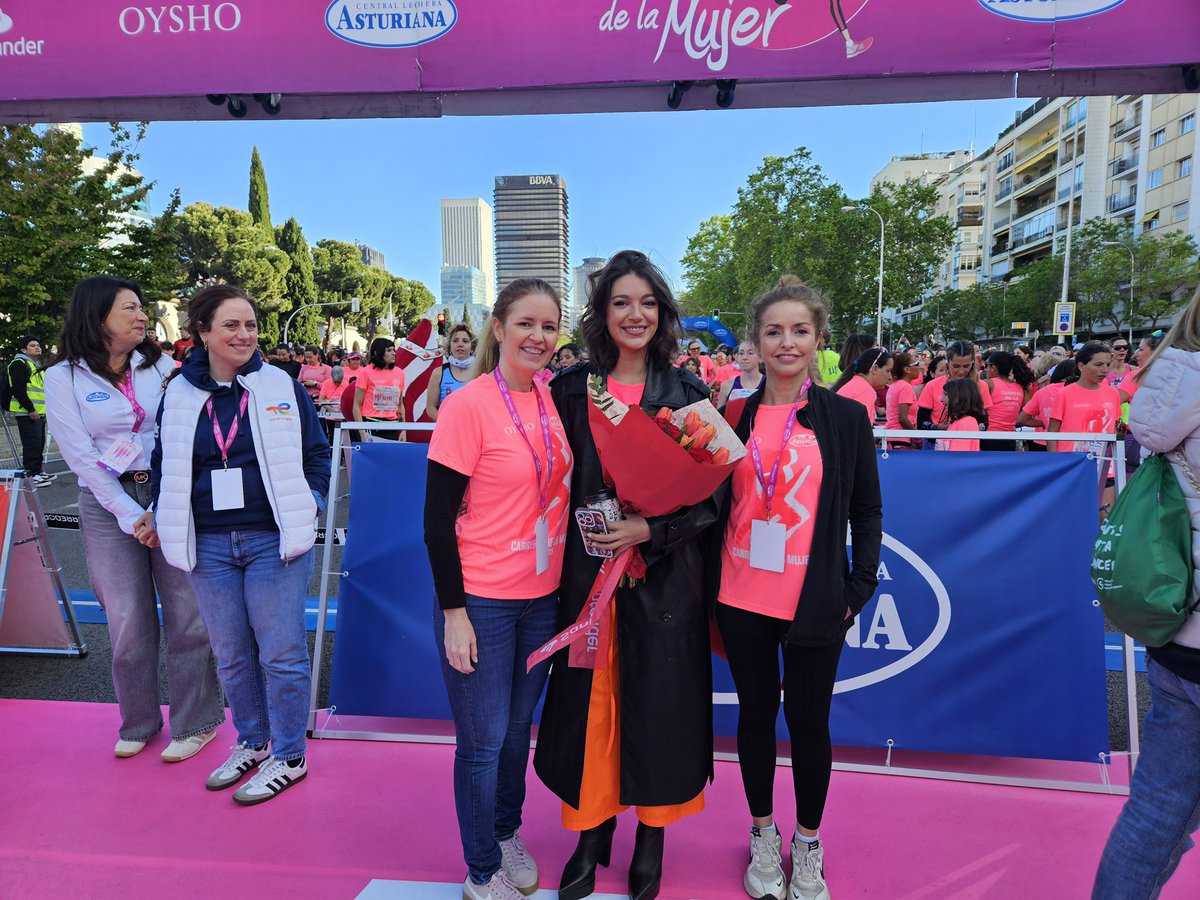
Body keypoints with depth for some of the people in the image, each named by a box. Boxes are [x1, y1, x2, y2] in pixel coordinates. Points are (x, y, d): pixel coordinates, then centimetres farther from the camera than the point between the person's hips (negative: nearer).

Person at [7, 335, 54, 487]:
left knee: (40, 443, 13)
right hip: (27, 413, -9)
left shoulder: (37, 366, 22)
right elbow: (18, 389, -18)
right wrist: (30, 409, -19)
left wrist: (44, 410, 19)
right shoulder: (19, 363, -9)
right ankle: (31, 475, -5)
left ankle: (38, 471, 22)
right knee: (32, 444, -9)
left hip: (39, 413, 9)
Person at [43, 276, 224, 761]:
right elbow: (80, 455, -5)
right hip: (107, 504, -1)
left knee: (187, 611, 1)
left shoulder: (158, 364, 7)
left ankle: (195, 721, 15)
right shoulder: (64, 376, 0)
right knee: (128, 619, 5)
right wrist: (131, 515, -10)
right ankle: (138, 722, 26)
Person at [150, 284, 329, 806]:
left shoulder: (282, 387, -1)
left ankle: (289, 756, 19)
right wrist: (163, 518, 5)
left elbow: (317, 454, 5)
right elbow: (163, 465, 16)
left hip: (274, 542, -3)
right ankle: (251, 743, 35)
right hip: (208, 547, 3)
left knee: (281, 654, 2)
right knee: (231, 655, 15)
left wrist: (307, 507, -4)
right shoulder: (179, 395, 6)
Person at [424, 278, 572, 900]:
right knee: (483, 741, 8)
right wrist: (453, 611, -15)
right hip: (481, 601, -5)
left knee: (519, 728, 21)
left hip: (542, 595, 6)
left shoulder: (552, 399, 2)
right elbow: (437, 518, -14)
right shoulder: (467, 406, -15)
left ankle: (508, 833, 44)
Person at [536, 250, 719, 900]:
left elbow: (709, 495, -3)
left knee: (657, 703, 9)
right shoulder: (572, 388, 3)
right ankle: (591, 834, 31)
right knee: (590, 702, 9)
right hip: (587, 572, 1)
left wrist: (650, 529, -17)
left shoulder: (687, 393, -1)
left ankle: (651, 840, 32)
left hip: (663, 574, -1)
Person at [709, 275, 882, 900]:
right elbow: (715, 503, 9)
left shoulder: (846, 417, -1)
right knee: (756, 712, 14)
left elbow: (867, 512, 3)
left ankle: (808, 844, 33)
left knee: (809, 720, 10)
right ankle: (763, 834, 35)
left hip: (815, 602, -1)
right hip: (741, 597, 2)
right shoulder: (734, 416, 2)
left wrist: (859, 588, -2)